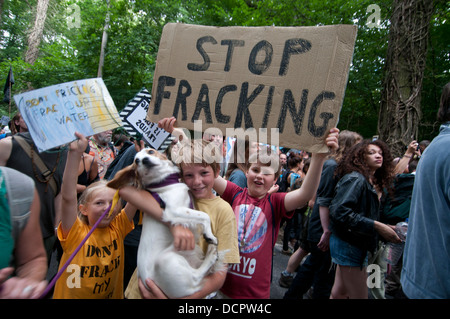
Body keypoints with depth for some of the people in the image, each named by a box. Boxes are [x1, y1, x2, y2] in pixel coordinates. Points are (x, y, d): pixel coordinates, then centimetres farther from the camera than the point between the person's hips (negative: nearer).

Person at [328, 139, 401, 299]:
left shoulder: (371, 182, 13)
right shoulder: (356, 179, -16)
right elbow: (340, 211, -29)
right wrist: (376, 226, -27)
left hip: (356, 244, 9)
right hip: (349, 245, -9)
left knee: (340, 292, 19)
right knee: (359, 295, 2)